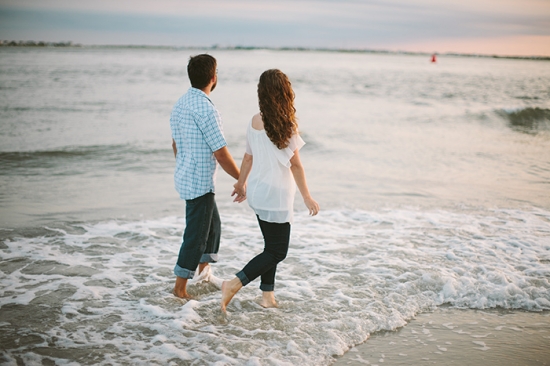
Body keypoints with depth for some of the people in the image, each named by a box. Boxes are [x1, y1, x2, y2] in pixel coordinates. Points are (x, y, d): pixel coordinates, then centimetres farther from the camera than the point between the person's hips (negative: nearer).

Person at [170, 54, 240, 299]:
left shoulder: (180, 104, 7)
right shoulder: (205, 109, -22)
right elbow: (221, 153, -20)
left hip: (185, 177, 10)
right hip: (200, 182, -9)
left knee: (213, 225, 22)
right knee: (196, 233, 1)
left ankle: (203, 276, 32)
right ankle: (180, 288, 10)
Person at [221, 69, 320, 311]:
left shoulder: (255, 122, 0)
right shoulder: (287, 125, -17)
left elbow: (248, 157, 8)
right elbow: (295, 165, -13)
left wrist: (241, 183, 24)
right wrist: (307, 197, -5)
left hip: (258, 193, 7)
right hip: (277, 196, -7)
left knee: (272, 245, 18)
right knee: (278, 250, 3)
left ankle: (267, 294, 22)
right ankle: (235, 284, -8)